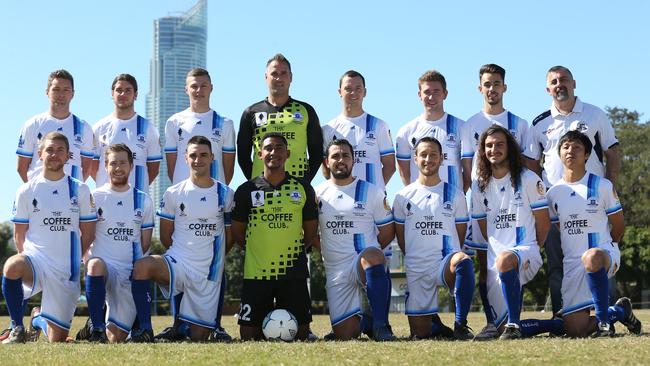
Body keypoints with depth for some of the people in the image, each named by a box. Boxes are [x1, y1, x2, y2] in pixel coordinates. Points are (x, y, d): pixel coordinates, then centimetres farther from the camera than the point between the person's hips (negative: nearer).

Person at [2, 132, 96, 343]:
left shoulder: (80, 190, 4)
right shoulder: (26, 191, 4)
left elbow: (88, 234, 8)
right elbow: (19, 234, 8)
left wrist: (72, 259, 7)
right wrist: (29, 260, 0)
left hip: (66, 271, 1)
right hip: (35, 260, -1)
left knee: (57, 340, 0)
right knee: (12, 266, -39)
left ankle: (37, 319, 38)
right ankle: (17, 328, -14)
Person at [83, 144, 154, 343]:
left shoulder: (143, 200, 10)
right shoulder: (94, 198, 4)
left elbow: (145, 244, 13)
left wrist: (134, 265, 5)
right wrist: (88, 262, -9)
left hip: (130, 273, 2)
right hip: (103, 264, -1)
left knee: (117, 338, -6)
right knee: (95, 265, -40)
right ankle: (96, 327, -23)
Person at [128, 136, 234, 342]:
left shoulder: (225, 195, 5)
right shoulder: (173, 194, 4)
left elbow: (230, 237, 13)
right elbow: (165, 236, 9)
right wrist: (185, 253, 8)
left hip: (209, 273, 1)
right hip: (177, 263, -1)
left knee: (199, 337, 1)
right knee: (142, 267, -34)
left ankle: (181, 329, 38)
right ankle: (145, 331, -25)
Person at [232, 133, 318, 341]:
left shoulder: (303, 189, 5)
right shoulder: (246, 190, 2)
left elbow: (310, 230, 13)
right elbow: (237, 231, 9)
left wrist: (292, 250, 10)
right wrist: (257, 251, 8)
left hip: (294, 273, 1)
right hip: (256, 274, -1)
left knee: (300, 334, 1)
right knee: (249, 335, -3)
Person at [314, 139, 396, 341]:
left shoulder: (372, 192, 5)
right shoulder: (318, 194, 10)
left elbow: (387, 231, 7)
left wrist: (366, 255, 2)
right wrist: (325, 252, 9)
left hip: (367, 264, -3)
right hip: (335, 271, 3)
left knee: (372, 256, -42)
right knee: (344, 335, -4)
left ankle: (380, 326, -35)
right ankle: (362, 319, 33)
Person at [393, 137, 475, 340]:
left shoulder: (455, 195, 8)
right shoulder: (403, 197, 8)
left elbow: (460, 235, 11)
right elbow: (400, 237, 13)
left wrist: (453, 259, 5)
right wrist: (415, 258, 9)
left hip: (446, 262, -1)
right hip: (416, 269, 2)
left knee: (463, 261, -40)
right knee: (419, 334, 1)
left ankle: (460, 325, -27)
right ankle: (435, 324, 39)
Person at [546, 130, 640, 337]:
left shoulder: (602, 186, -1)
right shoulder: (553, 193, 8)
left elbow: (619, 226, 7)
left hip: (605, 253, -4)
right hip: (571, 263, 4)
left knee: (591, 258, -44)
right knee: (575, 331, -7)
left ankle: (603, 320, -26)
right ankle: (619, 311, 21)